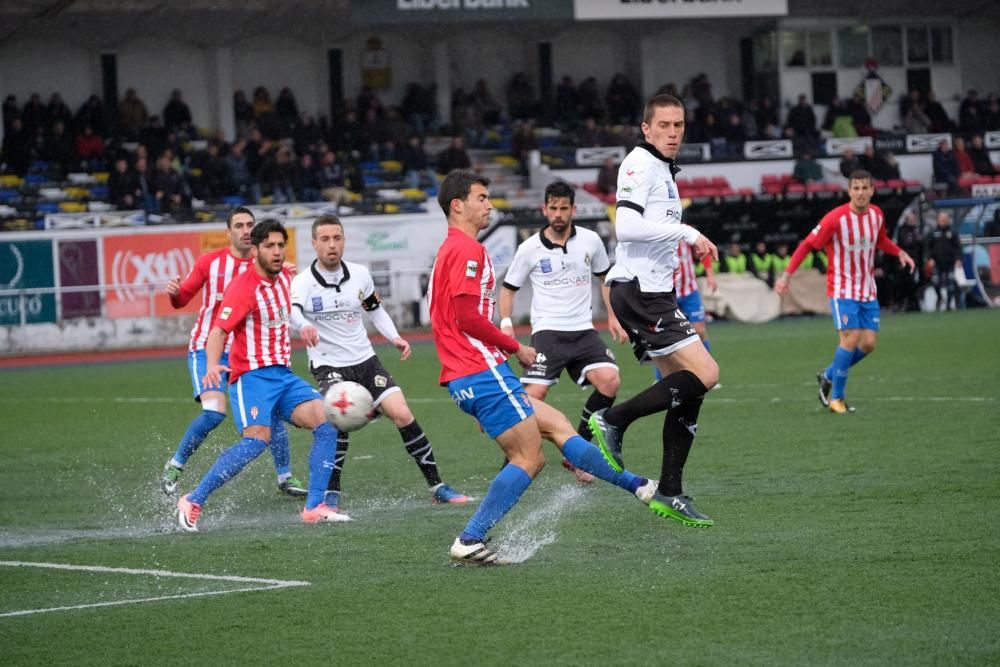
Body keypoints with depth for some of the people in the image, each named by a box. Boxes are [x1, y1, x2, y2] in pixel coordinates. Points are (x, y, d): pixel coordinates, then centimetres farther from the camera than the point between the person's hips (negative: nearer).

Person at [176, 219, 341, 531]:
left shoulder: (285, 276, 9)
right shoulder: (243, 287, -14)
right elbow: (219, 330, -24)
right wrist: (212, 365, -40)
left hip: (283, 375, 7)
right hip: (252, 376, -7)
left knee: (326, 423, -10)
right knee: (256, 440, -25)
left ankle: (315, 507, -8)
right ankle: (193, 502, -16)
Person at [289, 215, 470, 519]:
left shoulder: (360, 275, 2)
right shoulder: (303, 283, -13)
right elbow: (291, 313, -34)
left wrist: (395, 337, 4)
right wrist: (304, 326, -57)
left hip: (365, 360, 4)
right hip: (329, 366, -4)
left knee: (402, 415, -8)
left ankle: (437, 486, 4)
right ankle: (331, 495, -15)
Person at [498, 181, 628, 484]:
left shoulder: (590, 241, 5)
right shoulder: (530, 249, -1)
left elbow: (604, 277, 21)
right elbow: (508, 288, 10)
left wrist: (612, 317, 13)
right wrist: (505, 322, -6)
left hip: (584, 331, 3)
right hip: (547, 331, -3)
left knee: (610, 380, -19)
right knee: (535, 394, -20)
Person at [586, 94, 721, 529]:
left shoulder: (663, 170, 21)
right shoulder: (640, 164, -10)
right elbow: (626, 227, -22)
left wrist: (687, 241, 18)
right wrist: (687, 233, -19)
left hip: (654, 292, 10)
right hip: (638, 291, -10)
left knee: (685, 388, 7)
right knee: (705, 374, -16)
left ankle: (669, 493, 10)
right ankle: (613, 420, -10)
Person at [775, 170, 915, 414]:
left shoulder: (877, 215, 0)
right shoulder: (836, 218, -18)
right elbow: (807, 245, -11)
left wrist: (899, 252, 4)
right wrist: (787, 274, -16)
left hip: (868, 290, 6)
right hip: (843, 290, -6)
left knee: (868, 343, -1)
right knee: (851, 339, -16)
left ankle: (828, 375, 22)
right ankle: (836, 398, -2)